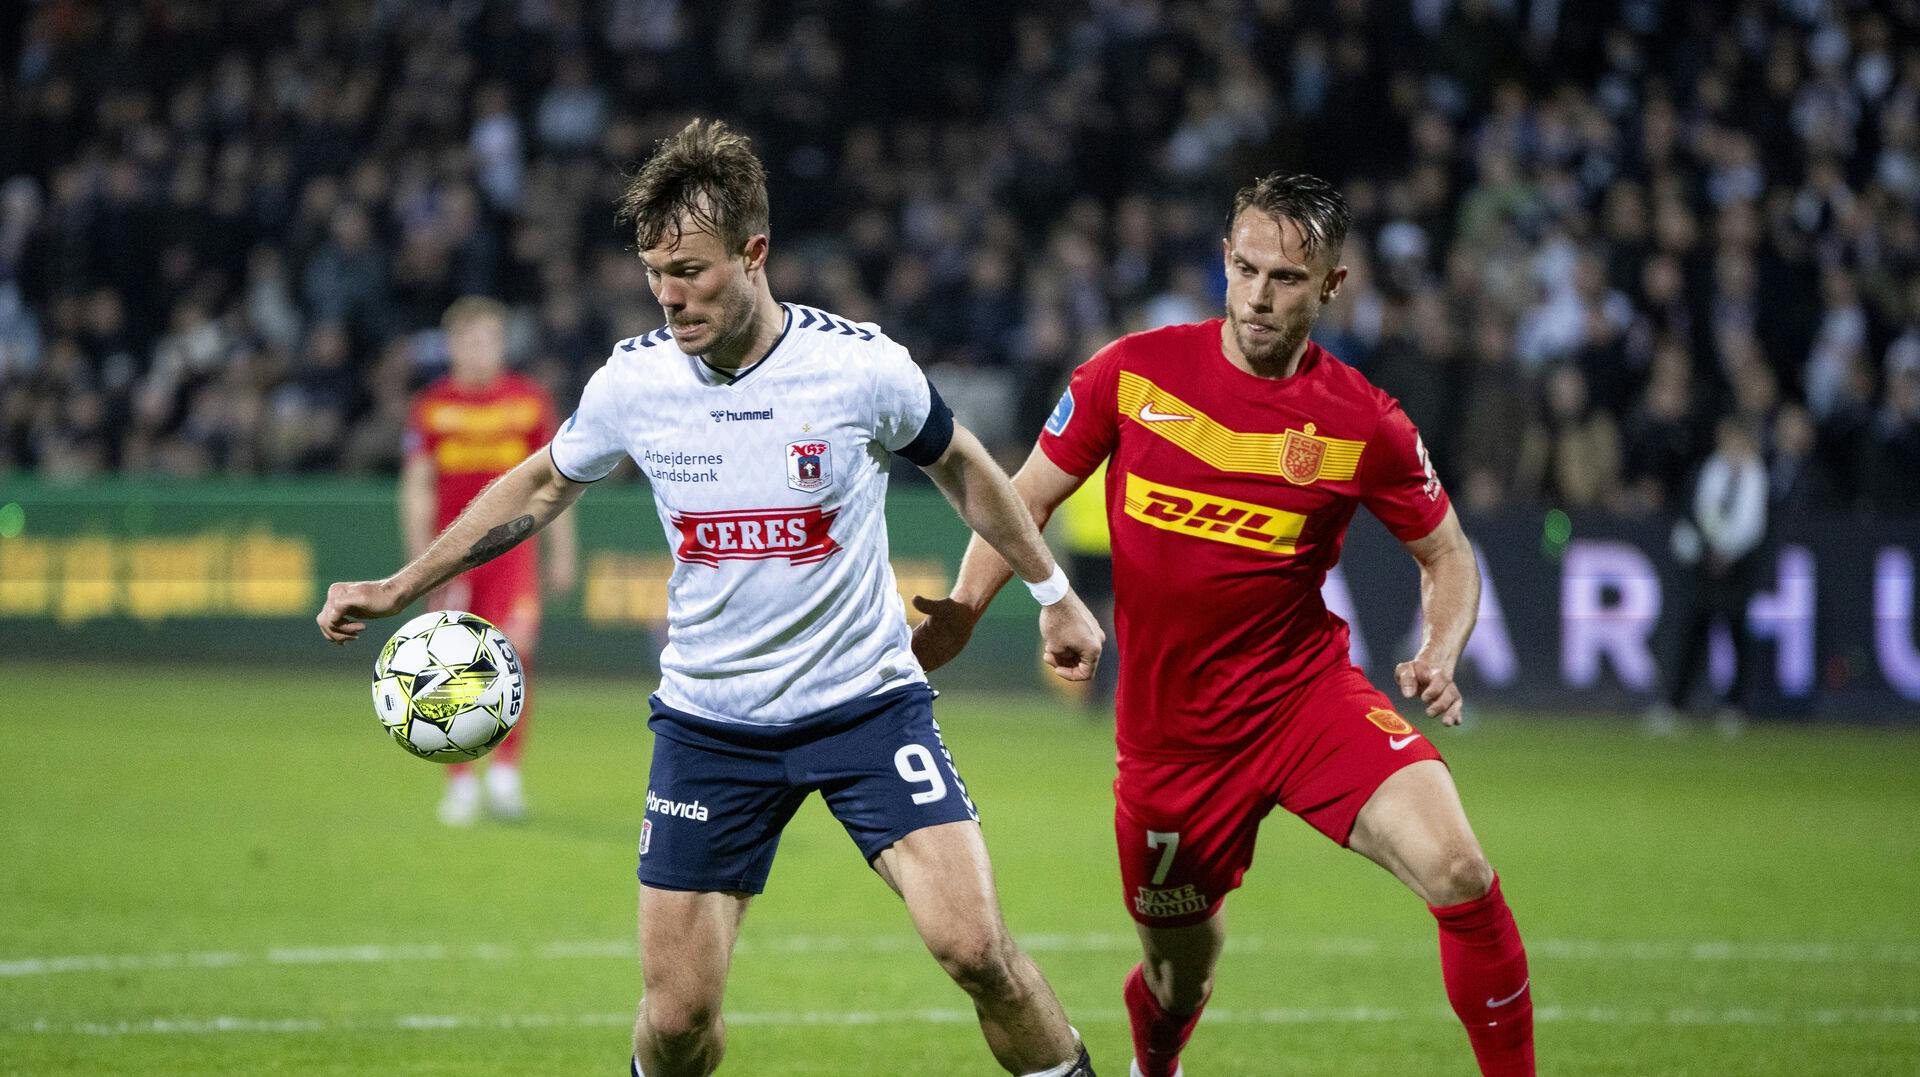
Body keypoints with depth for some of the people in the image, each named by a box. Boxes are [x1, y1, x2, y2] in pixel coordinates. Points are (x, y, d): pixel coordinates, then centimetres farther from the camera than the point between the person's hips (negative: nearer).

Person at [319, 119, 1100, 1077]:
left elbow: (960, 467, 8)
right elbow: (541, 487, 14)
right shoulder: (632, 381, -7)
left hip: (866, 701, -2)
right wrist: (399, 589, 15)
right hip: (708, 722, 2)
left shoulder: (863, 366, -13)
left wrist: (1053, 593, 16)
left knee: (972, 944, -19)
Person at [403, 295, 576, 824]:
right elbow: (417, 487, 4)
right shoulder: (432, 405, 4)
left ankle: (505, 773, -3)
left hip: (513, 548, 0)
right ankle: (460, 783, 7)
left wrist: (562, 550, 8)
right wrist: (422, 556, -5)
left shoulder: (530, 400, 6)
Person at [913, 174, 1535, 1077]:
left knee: (1457, 874, -25)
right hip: (1171, 724, 1)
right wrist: (963, 609, -7)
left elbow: (1447, 555, 6)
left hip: (1308, 694, -1)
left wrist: (1438, 658, -13)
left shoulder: (1364, 425, -7)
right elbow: (1030, 495, 7)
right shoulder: (1135, 372, -5)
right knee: (1179, 972, 13)